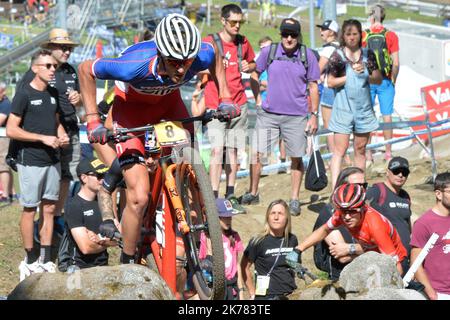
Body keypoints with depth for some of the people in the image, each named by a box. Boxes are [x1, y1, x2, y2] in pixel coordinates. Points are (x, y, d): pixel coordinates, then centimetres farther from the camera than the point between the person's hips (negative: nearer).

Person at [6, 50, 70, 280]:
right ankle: (30, 260, 7)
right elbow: (11, 130, -12)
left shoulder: (53, 93, 11)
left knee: (49, 209, 8)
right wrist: (44, 138, -17)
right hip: (31, 161, -6)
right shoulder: (24, 94, -9)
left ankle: (46, 259, 13)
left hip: (52, 159, 6)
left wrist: (62, 135, 1)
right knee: (30, 209, 0)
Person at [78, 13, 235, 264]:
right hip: (131, 105, -4)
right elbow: (86, 69, -22)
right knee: (140, 197, -13)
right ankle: (128, 264, 7)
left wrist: (224, 97, -6)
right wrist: (93, 120, -23)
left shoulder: (201, 57, -30)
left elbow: (214, 52, -2)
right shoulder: (135, 66, -40)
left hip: (168, 102, 4)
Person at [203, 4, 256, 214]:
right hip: (216, 105, -5)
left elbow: (252, 64, 24)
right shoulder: (211, 42, -6)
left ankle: (230, 196, 14)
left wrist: (248, 67, 1)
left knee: (233, 150, 8)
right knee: (217, 150, -12)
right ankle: (214, 198, -12)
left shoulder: (243, 43, 8)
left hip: (238, 105, 5)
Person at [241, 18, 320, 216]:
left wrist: (314, 115, 1)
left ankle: (294, 200, 14)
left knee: (296, 159, 4)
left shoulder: (307, 56, -1)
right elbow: (255, 73, 16)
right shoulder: (269, 52, 0)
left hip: (296, 116, -1)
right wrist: (257, 97, 9)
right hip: (268, 113, 1)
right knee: (257, 153, 1)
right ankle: (253, 193, 18)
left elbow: (313, 86, 4)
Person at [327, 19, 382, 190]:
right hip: (343, 108, -4)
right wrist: (352, 75, -13)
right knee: (340, 149, -9)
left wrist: (366, 75, -11)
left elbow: (378, 79, 8)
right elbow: (331, 82, -7)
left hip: (363, 107, 4)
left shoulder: (368, 54, 6)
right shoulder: (338, 56, -5)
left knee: (360, 149, 10)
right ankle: (335, 187, -13)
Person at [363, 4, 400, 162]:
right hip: (385, 81, 0)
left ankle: (368, 153, 9)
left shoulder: (363, 36, -3)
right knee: (387, 116, 7)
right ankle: (388, 152, 10)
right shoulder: (391, 36, -4)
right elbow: (396, 63, -6)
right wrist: (393, 80, 7)